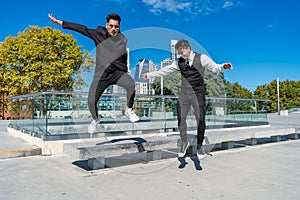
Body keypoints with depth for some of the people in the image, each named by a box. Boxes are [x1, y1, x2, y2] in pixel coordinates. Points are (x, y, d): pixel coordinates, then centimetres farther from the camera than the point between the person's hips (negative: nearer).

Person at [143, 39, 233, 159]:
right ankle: (184, 143, 23)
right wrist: (149, 75, 20)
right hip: (184, 94, 3)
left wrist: (224, 66, -32)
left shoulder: (202, 58, -2)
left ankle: (199, 146, 16)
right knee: (181, 119, 3)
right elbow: (165, 70, 16)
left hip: (198, 93, -3)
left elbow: (215, 67, -9)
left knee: (201, 120, -1)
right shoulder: (179, 62, 7)